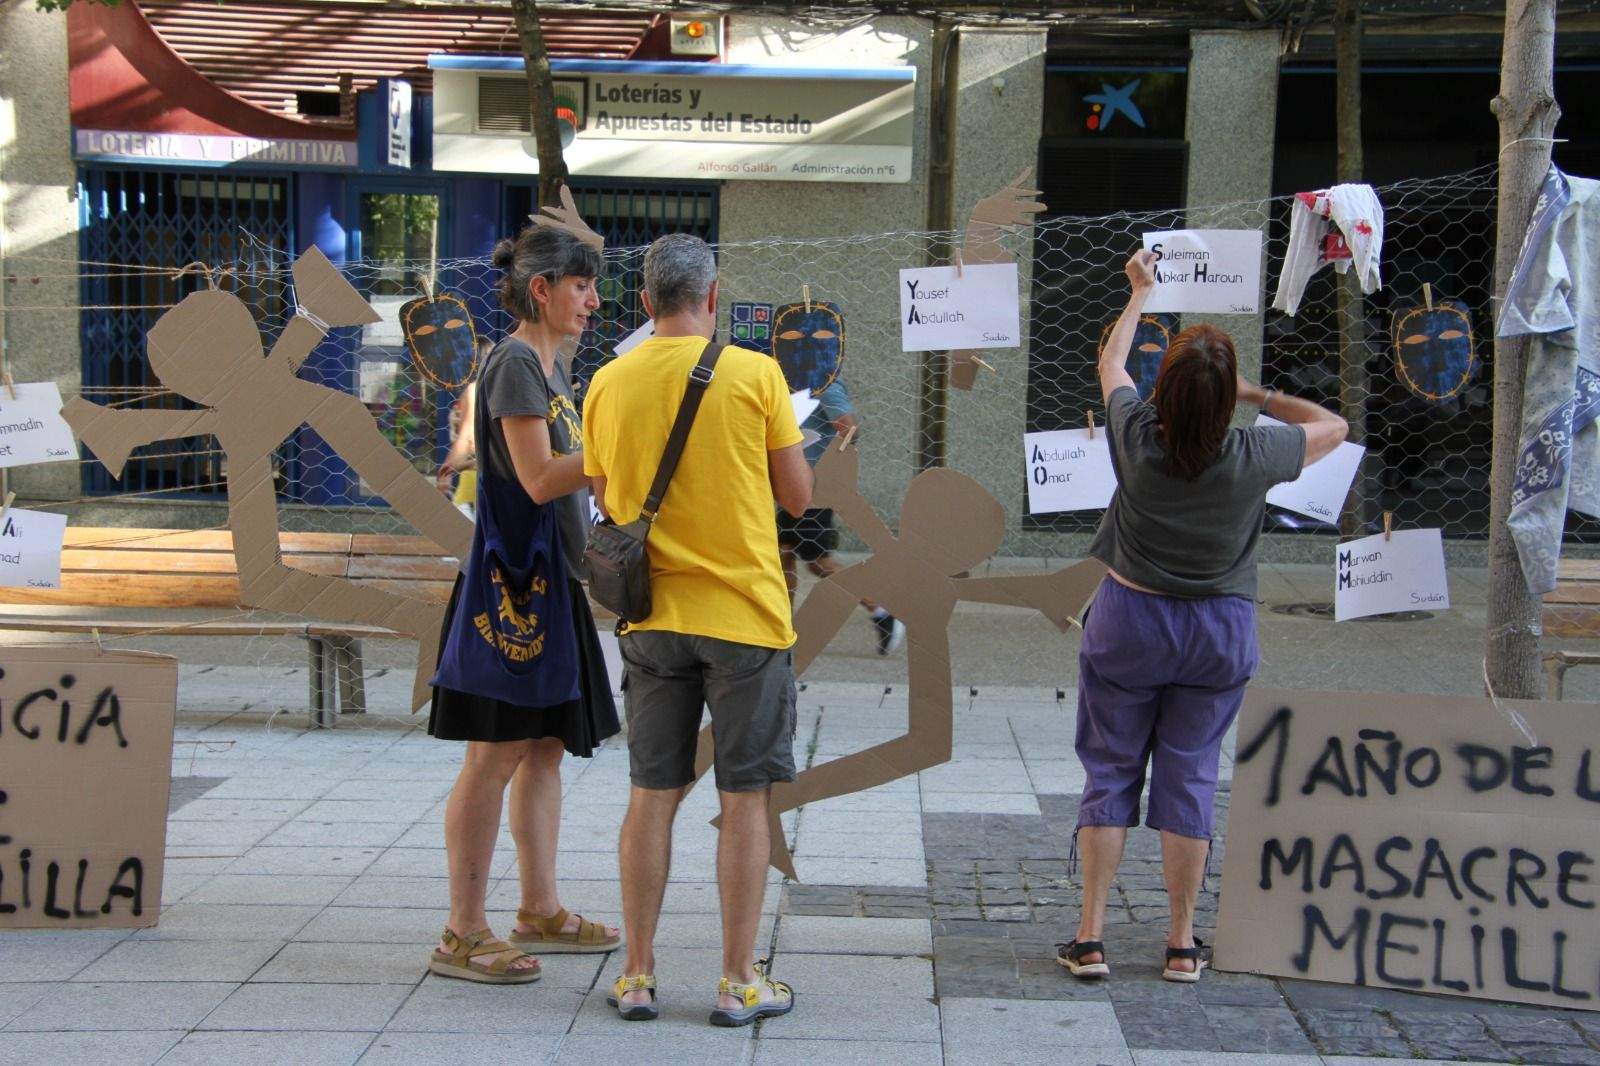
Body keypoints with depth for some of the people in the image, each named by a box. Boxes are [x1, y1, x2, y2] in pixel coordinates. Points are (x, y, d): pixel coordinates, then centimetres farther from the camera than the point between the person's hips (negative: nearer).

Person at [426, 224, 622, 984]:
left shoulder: (547, 365, 16)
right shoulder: (514, 362, -13)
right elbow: (538, 479, -19)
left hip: (549, 578, 10)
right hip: (513, 578, -10)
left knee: (545, 747, 13)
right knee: (497, 754, -5)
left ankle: (540, 911, 23)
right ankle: (463, 934, 2)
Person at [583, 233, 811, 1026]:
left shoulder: (609, 384, 2)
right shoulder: (755, 374, -8)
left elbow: (605, 502, 11)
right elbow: (798, 496, -2)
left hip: (652, 617, 3)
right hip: (744, 611, -3)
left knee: (652, 796, 11)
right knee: (744, 799, 5)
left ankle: (638, 976, 16)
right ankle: (739, 982, 10)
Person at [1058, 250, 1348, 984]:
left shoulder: (1137, 437, -13)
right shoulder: (1253, 456, -15)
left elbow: (1110, 365, 10)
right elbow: (1334, 427, 5)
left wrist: (1140, 292, 23)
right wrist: (1261, 397, 8)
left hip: (1129, 621, 0)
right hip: (1219, 629, 0)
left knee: (1110, 773, 8)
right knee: (1190, 778, 7)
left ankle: (1091, 936, 7)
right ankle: (1182, 943, 13)